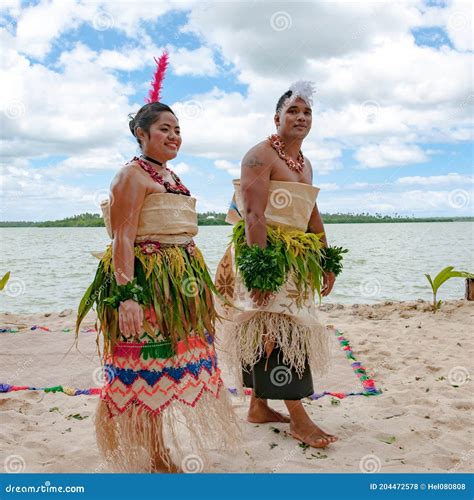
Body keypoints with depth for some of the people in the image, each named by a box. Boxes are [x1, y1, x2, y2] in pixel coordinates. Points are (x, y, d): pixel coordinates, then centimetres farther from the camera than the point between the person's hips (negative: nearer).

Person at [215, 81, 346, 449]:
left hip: (295, 256, 9)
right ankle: (299, 418, -1)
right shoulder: (261, 156, -9)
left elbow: (313, 215, 22)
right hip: (263, 253, -9)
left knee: (266, 330, 12)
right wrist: (261, 269, -26)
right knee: (280, 327, -8)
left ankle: (259, 406, 22)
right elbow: (253, 215, -19)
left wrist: (327, 262, 17)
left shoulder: (305, 163, 18)